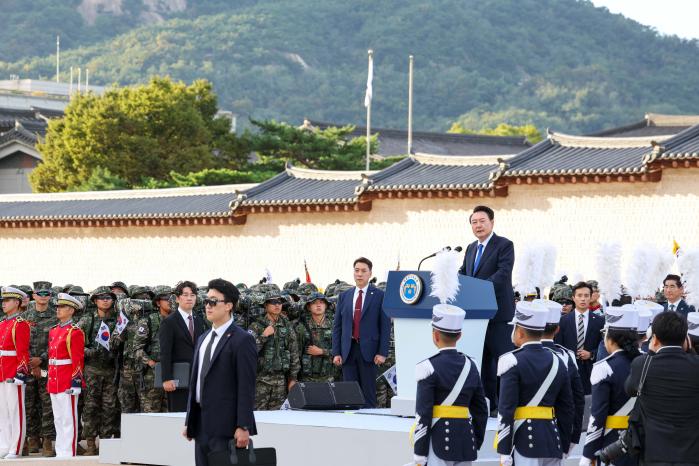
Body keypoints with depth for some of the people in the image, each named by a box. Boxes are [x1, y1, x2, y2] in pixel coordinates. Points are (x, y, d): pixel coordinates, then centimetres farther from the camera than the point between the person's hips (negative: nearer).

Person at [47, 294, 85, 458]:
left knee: (68, 420, -4)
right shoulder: (53, 331, 14)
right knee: (58, 420, 12)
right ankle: (60, 453, 17)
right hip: (54, 382, 8)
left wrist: (76, 380, -17)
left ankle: (69, 455, -1)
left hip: (68, 382, -8)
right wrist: (49, 379, 18)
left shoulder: (75, 332, -9)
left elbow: (78, 359, -13)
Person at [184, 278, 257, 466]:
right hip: (202, 426, 8)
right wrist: (189, 422, 17)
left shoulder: (242, 340, -7)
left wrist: (243, 427, -18)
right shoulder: (203, 339, 18)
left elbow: (246, 387, -13)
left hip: (225, 427, -8)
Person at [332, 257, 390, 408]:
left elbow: (385, 326, -2)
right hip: (348, 350, 4)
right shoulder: (344, 296, 12)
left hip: (368, 350, -4)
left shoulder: (379, 296, 1)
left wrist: (382, 353, -9)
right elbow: (337, 326, 12)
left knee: (369, 393, -2)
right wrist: (336, 353, 3)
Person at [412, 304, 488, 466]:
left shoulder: (429, 367, -9)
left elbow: (423, 414, -12)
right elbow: (481, 410, 12)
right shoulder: (470, 365, 9)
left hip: (438, 441, -6)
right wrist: (476, 443, 20)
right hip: (465, 441, 6)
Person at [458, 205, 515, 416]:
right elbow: (462, 273, 16)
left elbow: (503, 273, -18)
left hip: (498, 313, -8)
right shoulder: (471, 248, 18)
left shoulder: (504, 245, -6)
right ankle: (487, 404, 16)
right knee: (482, 361, 10)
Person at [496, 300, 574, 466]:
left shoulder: (512, 361, -8)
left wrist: (504, 452, -11)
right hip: (552, 442, 6)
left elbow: (506, 410, -12)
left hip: (525, 441, -6)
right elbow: (567, 409, 13)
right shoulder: (557, 361, 11)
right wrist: (564, 446, 20)